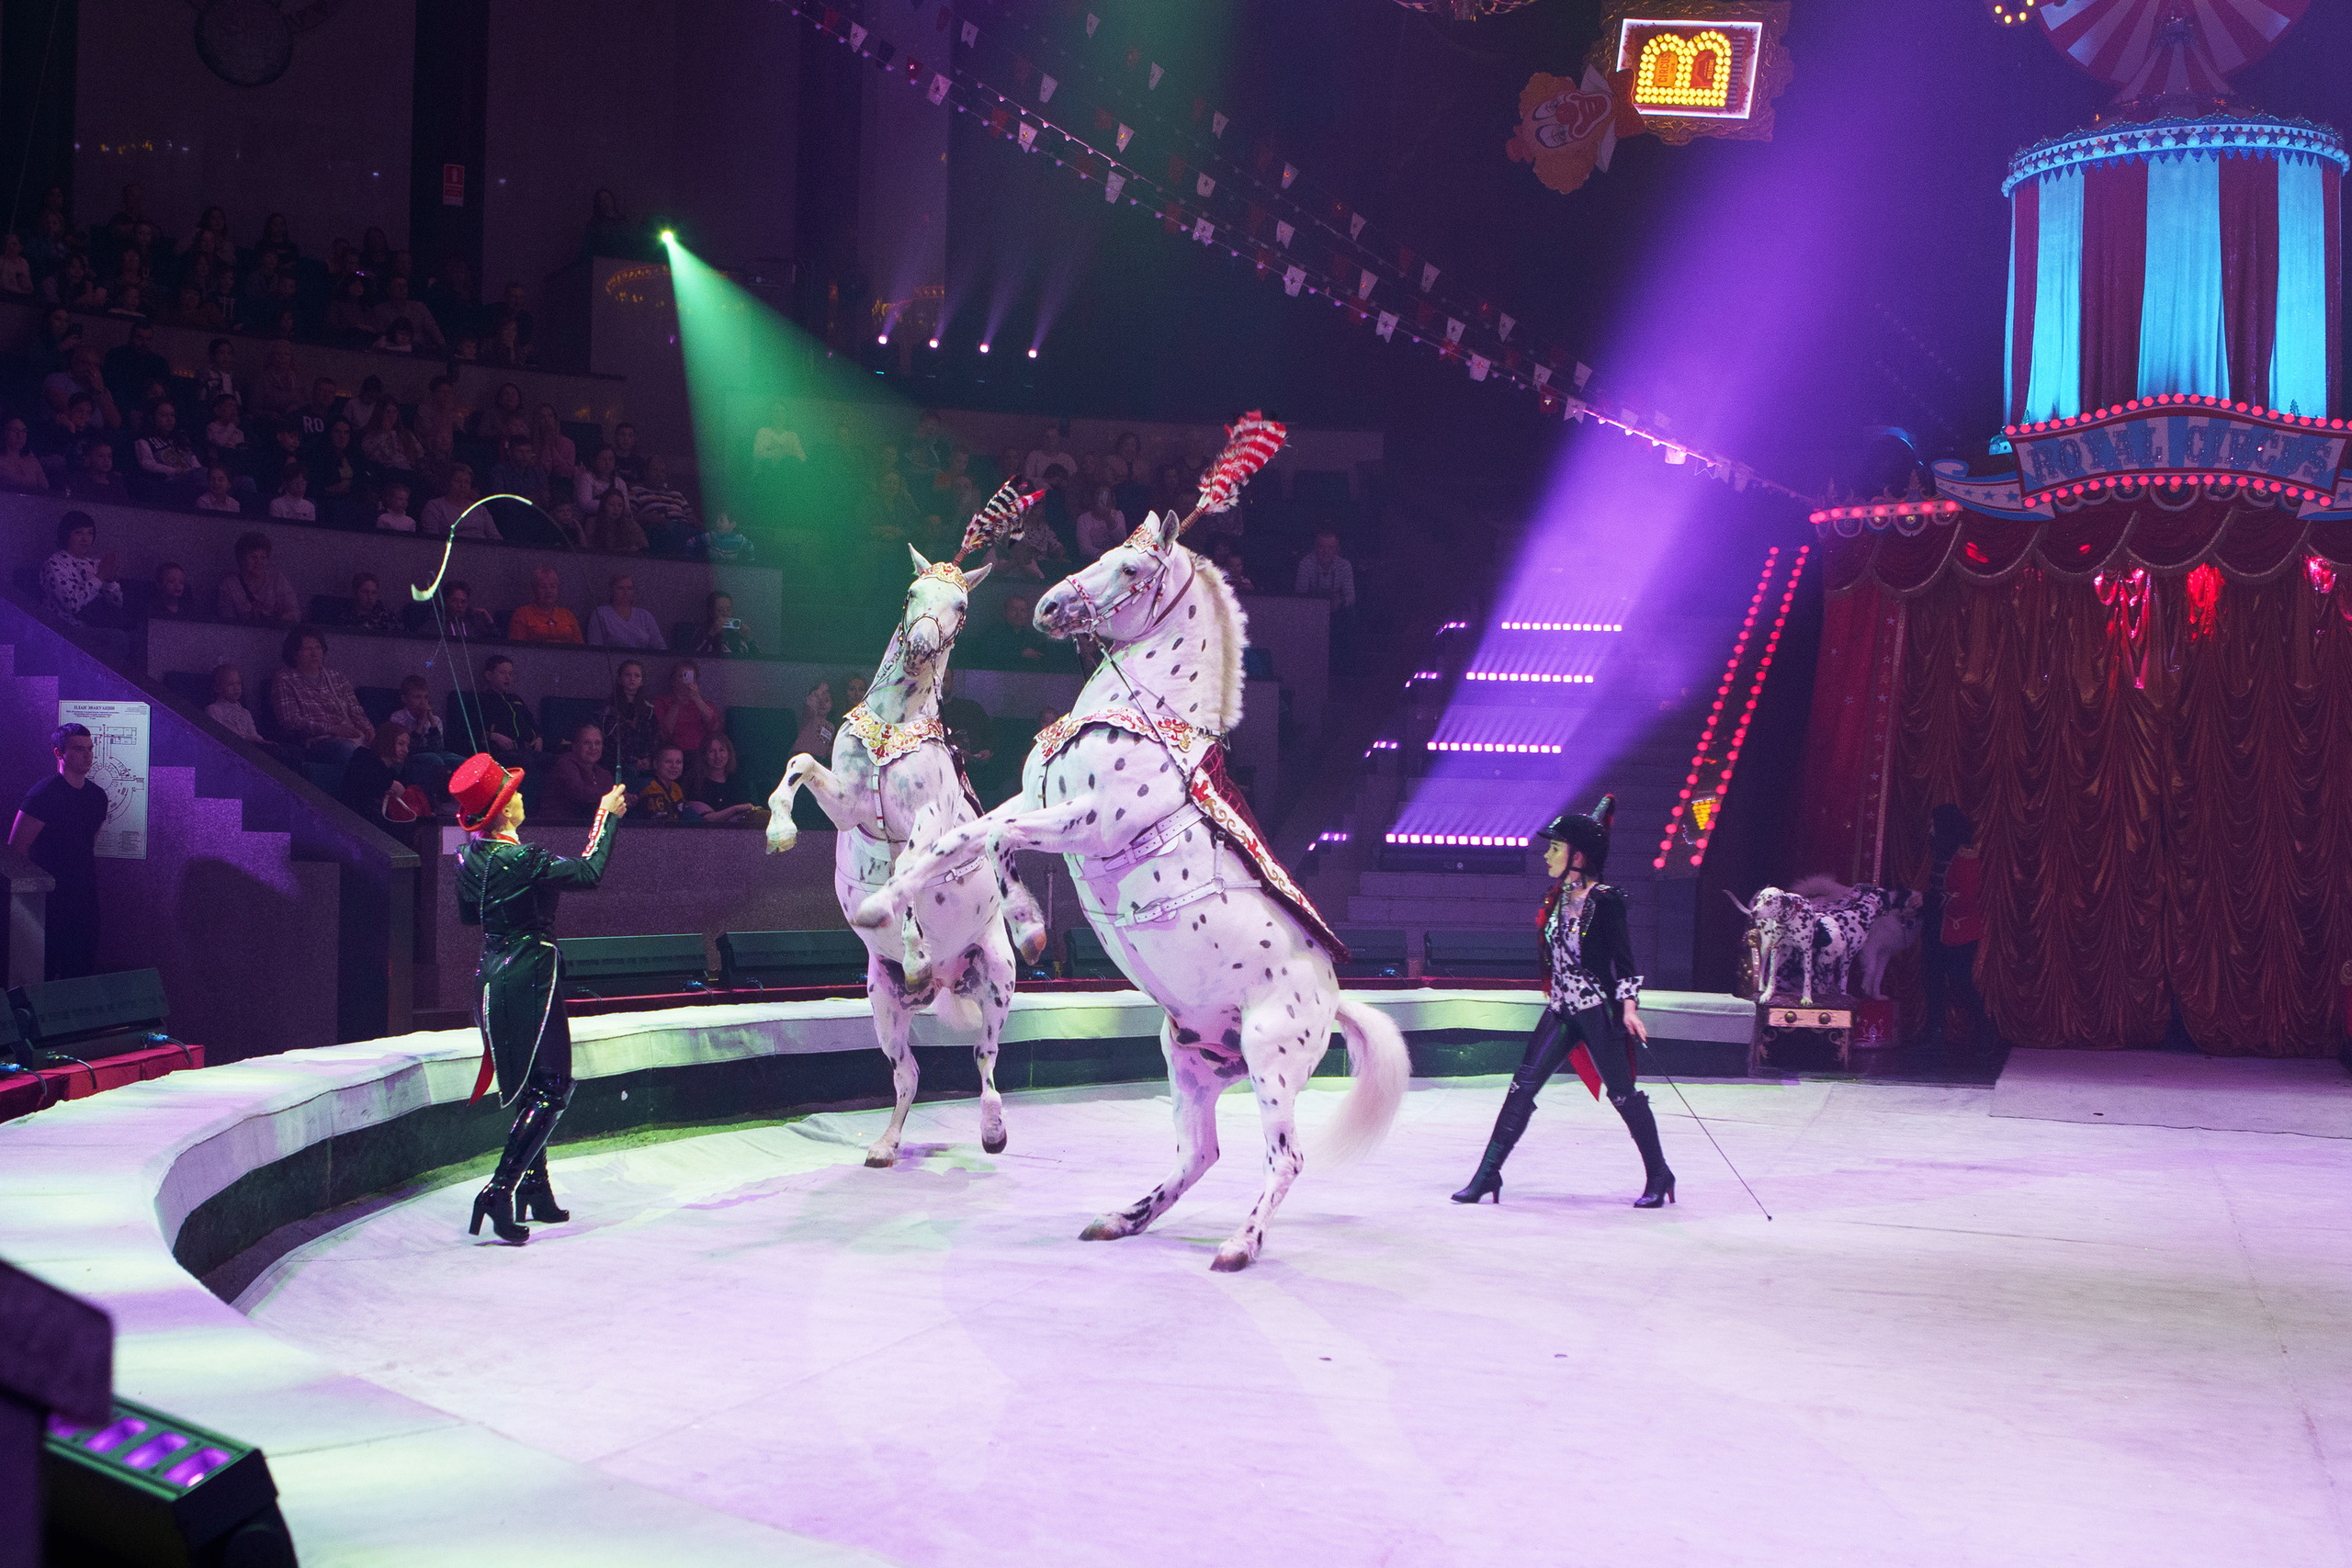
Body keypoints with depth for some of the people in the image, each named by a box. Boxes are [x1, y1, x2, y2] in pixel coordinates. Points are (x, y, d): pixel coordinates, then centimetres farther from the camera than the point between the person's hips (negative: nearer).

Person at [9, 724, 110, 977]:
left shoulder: (97, 795, 11)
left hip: (85, 899, 7)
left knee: (83, 970, 8)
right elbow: (16, 847, -13)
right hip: (51, 899, -7)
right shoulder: (44, 794, -12)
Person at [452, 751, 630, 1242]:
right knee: (548, 1090, -3)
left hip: (494, 976, 8)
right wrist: (607, 816, -7)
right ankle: (499, 1192, -12)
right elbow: (589, 873, -17)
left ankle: (537, 1190, 24)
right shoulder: (523, 861, -22)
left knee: (533, 1087, 18)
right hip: (529, 976, -8)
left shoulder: (469, 857, 2)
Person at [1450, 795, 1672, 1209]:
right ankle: (1489, 1172, 3)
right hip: (1561, 1010, 7)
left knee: (1622, 1093, 1)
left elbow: (1624, 959, -12)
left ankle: (1659, 1175, 15)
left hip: (1598, 1011, -7)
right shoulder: (1558, 897, 8)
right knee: (1523, 1085, 1)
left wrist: (1629, 1008, -18)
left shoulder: (1605, 900, -12)